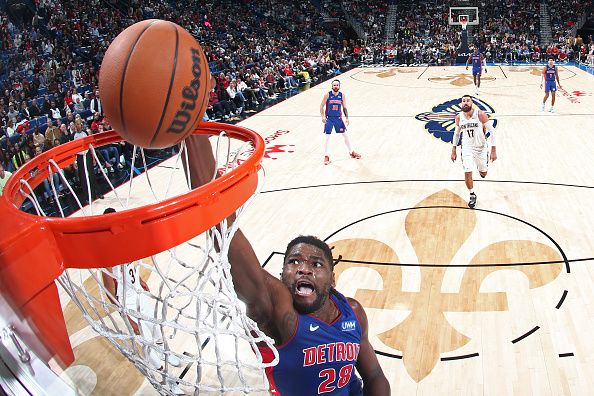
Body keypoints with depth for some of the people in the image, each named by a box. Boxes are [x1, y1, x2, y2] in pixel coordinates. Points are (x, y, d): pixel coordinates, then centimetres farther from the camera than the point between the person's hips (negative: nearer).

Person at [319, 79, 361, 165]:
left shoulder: (342, 95, -2)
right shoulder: (327, 95, -9)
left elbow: (344, 108, 5)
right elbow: (321, 106, -5)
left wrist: (347, 118, -3)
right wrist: (323, 116, -17)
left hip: (338, 118, 3)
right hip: (329, 118, -3)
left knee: (345, 135, 10)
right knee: (327, 137, -6)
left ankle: (351, 152, 26)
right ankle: (326, 156, 4)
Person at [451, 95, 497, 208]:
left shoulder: (480, 114, -18)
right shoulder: (459, 117, -7)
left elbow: (492, 131, -14)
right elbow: (456, 133, 9)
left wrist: (494, 150, -16)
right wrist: (453, 151, 7)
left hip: (481, 147, -1)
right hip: (467, 148, 1)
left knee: (483, 174, 13)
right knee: (467, 173, -10)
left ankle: (481, 169, 52)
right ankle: (472, 195, 11)